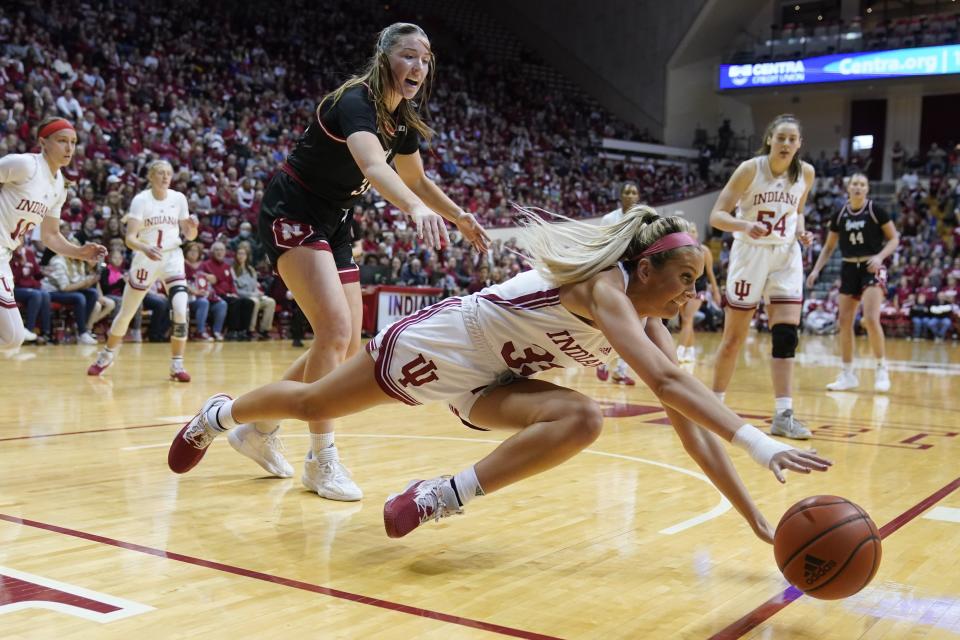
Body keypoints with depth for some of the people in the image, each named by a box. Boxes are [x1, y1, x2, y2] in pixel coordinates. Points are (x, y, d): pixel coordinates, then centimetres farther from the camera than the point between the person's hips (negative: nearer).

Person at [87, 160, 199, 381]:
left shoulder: (179, 198, 0)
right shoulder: (140, 200, -9)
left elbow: (189, 235, 7)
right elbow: (130, 238, -16)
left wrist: (193, 226, -16)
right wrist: (144, 248, -37)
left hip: (172, 257, 1)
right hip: (145, 259, -1)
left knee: (181, 311, -18)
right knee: (126, 313, 10)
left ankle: (177, 365, -6)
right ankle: (107, 355, 34)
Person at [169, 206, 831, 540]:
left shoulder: (647, 317, -7)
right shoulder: (604, 285, -29)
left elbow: (688, 422, -9)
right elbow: (668, 380, -45)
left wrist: (757, 517, -14)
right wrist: (758, 442, -51)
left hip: (482, 382, 7)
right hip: (439, 339, -7)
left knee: (583, 419, -21)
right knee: (310, 405, 12)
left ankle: (443, 497, -10)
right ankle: (217, 415, 43)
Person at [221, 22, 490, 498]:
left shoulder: (404, 118, 3)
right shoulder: (355, 101, -23)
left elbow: (415, 178, 21)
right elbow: (373, 165, -44)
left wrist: (459, 217, 12)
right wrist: (416, 209, -60)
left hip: (335, 224, 9)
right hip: (292, 215, -9)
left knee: (347, 346, 6)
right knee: (335, 329, -21)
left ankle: (258, 429, 21)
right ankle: (322, 459, -7)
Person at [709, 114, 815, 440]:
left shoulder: (806, 173, -1)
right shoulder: (750, 169, -13)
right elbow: (717, 215, -14)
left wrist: (800, 231, -5)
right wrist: (744, 225, -33)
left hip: (786, 256, 3)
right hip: (750, 253, -3)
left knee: (787, 335, -7)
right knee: (734, 337, 3)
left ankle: (783, 415, -5)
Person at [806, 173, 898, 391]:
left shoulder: (876, 211, -6)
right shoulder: (839, 215, 5)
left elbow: (894, 239, -2)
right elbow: (829, 246, 14)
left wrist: (880, 256, -19)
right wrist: (816, 270, 3)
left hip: (872, 269, -4)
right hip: (849, 269, 5)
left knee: (871, 319, -19)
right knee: (844, 322, 3)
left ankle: (881, 369, -2)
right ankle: (848, 374, 14)